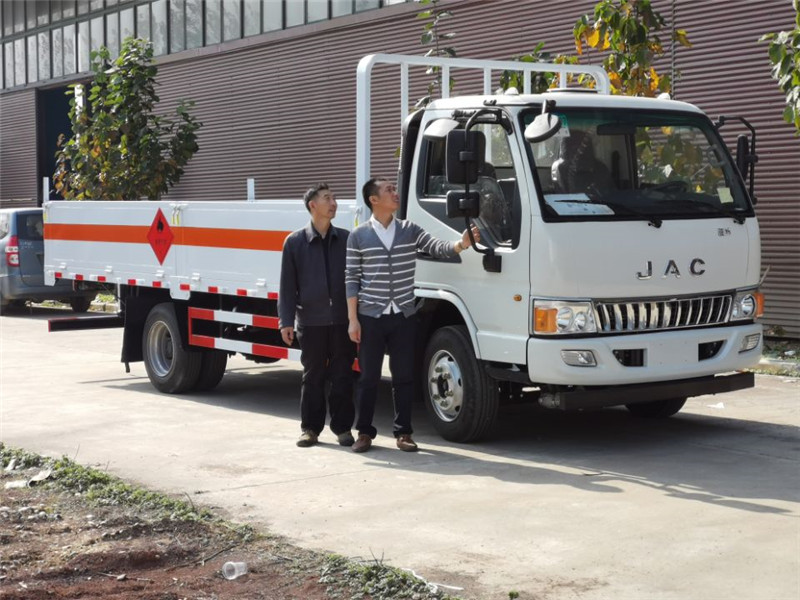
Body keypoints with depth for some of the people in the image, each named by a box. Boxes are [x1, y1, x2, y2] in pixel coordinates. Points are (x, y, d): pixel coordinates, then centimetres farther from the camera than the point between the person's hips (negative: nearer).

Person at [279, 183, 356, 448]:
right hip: (311, 321, -1)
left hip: (343, 320, 1)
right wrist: (286, 321, -5)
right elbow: (287, 285, 2)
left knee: (343, 376, 4)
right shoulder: (295, 242, 2)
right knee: (313, 377, 6)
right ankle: (310, 428, 15)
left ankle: (342, 427, 13)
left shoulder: (346, 239, 6)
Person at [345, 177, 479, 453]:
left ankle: (403, 432, 13)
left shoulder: (410, 230, 6)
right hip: (370, 317, -2)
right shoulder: (358, 236, 0)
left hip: (403, 317, 2)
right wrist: (352, 319, -5)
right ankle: (364, 432, 15)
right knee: (368, 377, 4)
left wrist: (461, 244, -28)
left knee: (404, 377, 4)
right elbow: (352, 279, 0)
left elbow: (437, 248, -7)